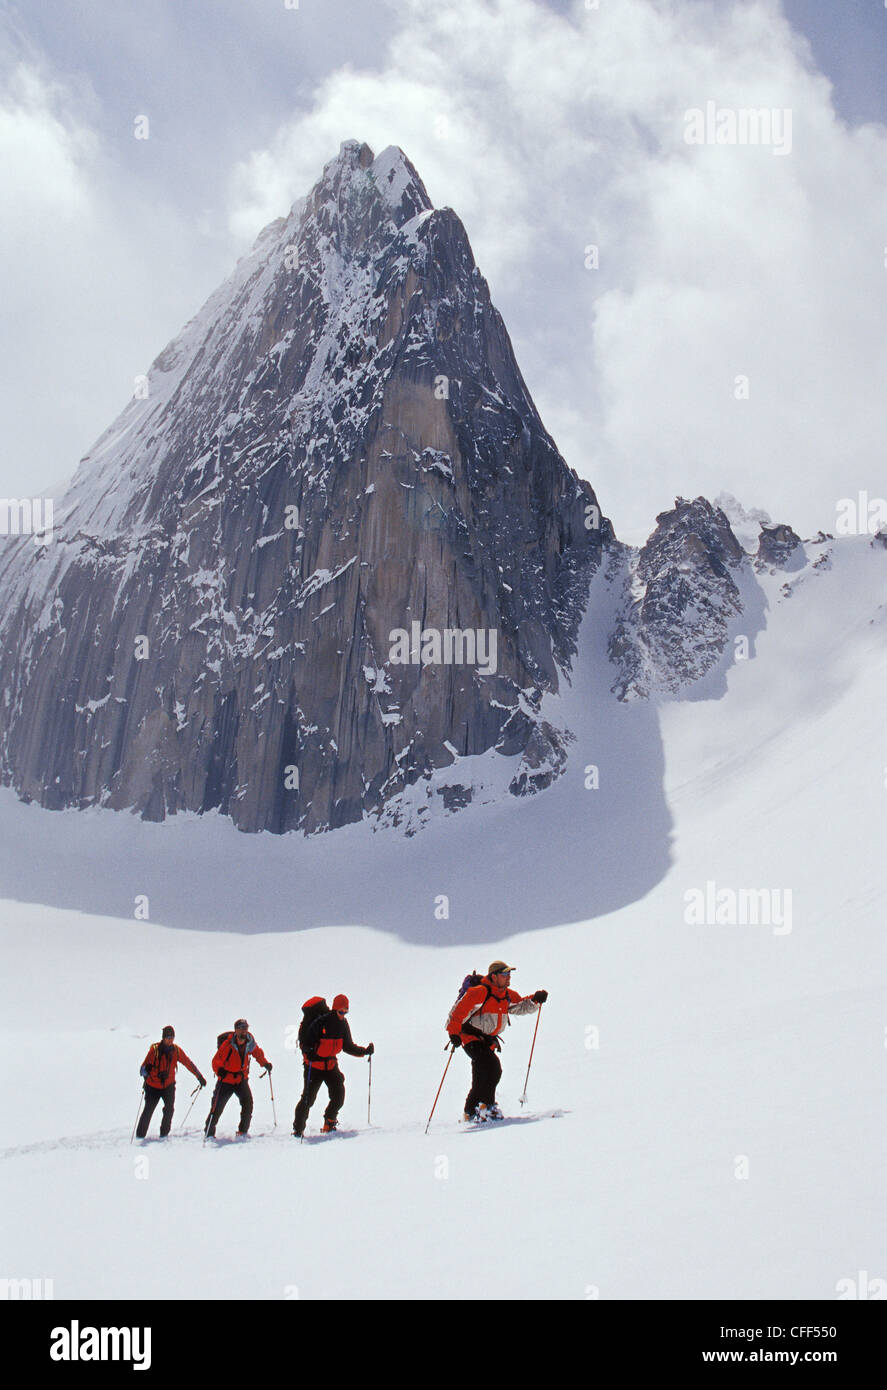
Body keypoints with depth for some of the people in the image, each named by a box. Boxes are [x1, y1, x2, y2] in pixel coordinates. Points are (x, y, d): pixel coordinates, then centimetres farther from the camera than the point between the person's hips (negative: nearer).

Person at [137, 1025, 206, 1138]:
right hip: (153, 1085, -2)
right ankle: (141, 1134, 12)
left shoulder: (176, 1050, -4)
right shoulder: (155, 1049, -13)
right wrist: (145, 1072, -40)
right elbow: (146, 1064, -16)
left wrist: (199, 1076, 4)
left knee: (169, 1109, -12)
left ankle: (164, 1133, 3)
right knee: (148, 1110, -4)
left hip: (168, 1085, 2)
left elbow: (188, 1063, 3)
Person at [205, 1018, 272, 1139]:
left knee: (248, 1102, -13)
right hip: (226, 1080, -3)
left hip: (241, 1079, 3)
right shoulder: (228, 1044, -21)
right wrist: (220, 1071, -36)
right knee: (217, 1107, -2)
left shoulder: (250, 1043, -8)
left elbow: (258, 1053, 13)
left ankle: (243, 1131, 2)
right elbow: (216, 1061, -17)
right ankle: (209, 1133, 16)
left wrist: (265, 1063, -1)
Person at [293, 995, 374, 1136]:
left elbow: (348, 1046, 11)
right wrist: (309, 1052, -39)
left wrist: (364, 1051, 0)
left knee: (339, 1095, -5)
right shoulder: (320, 1023, -19)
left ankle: (329, 1124, 14)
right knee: (308, 1098, -6)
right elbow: (306, 1043, -18)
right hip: (314, 1066, -6)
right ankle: (298, 1129, 9)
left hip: (331, 1065, 6)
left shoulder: (343, 1024, 1)